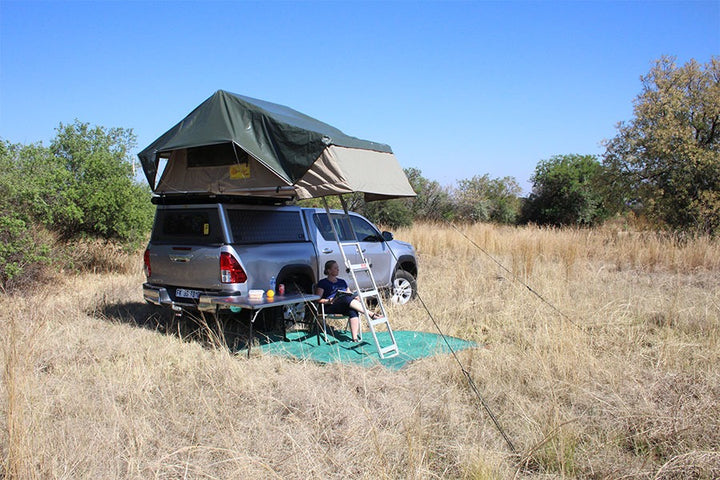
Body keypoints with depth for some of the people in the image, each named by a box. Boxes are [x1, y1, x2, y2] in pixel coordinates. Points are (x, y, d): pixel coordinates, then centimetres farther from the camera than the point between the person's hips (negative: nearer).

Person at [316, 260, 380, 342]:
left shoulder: (342, 282, 28)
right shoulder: (323, 283, 11)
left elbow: (350, 294, 24)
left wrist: (354, 297, 1)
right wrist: (328, 301, -19)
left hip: (344, 307, 4)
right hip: (329, 308, -4)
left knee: (353, 311, -34)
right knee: (347, 298, -34)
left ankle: (355, 338, -44)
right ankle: (370, 314, -39)